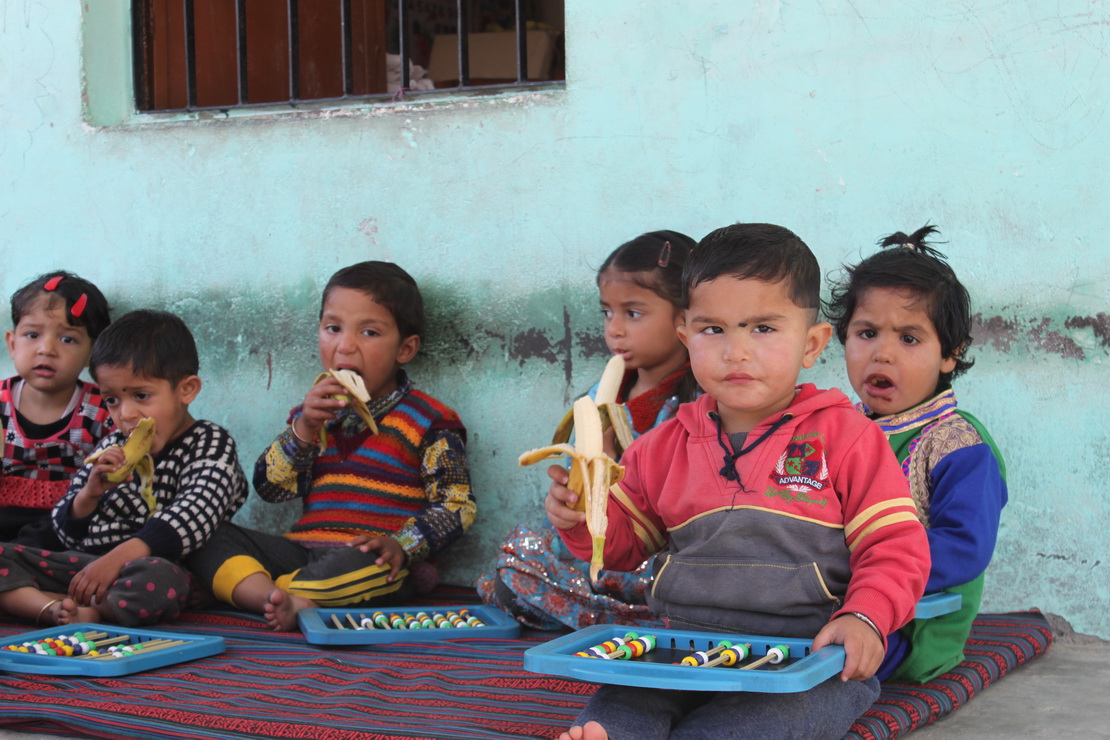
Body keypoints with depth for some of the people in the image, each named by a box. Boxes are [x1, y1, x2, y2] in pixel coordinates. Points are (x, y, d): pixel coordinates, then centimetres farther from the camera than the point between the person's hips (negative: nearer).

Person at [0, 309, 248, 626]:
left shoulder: (211, 445, 1)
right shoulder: (111, 448, 17)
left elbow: (190, 519, -16)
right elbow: (67, 534, 19)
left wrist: (117, 558, -28)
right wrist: (89, 494, -4)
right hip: (84, 565, 6)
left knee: (157, 579, -40)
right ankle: (52, 609, -30)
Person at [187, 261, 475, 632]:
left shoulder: (428, 420, 4)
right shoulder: (317, 410, 18)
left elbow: (457, 504, -2)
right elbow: (270, 488, 11)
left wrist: (400, 545, -18)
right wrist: (304, 428, -4)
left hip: (372, 562, -5)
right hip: (302, 550, 6)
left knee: (360, 565, -41)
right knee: (210, 537, -15)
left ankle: (248, 590, -28)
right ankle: (286, 602, -39)